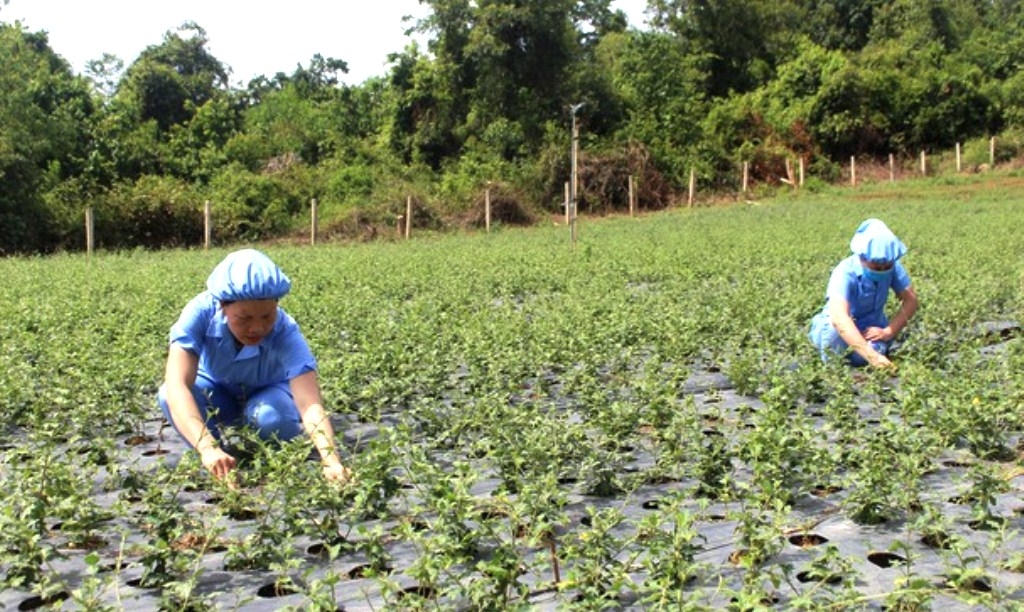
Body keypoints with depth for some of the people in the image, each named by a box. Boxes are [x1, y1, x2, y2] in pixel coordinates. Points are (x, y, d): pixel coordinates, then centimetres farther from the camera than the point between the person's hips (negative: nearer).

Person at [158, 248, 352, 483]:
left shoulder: (285, 333, -34)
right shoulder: (201, 312, -34)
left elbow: (310, 405, -46)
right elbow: (177, 385, -46)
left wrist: (331, 460, -65)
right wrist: (208, 448, -62)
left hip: (268, 394, -1)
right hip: (217, 392, 1)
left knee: (270, 417, -35)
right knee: (168, 395, -31)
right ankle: (216, 463, -5)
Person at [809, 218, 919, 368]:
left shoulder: (893, 266, -17)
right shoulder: (845, 272, -32)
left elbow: (911, 300, -11)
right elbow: (839, 318, -46)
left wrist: (888, 332, -26)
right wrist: (872, 355, -55)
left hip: (871, 330, 4)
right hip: (842, 330, -3)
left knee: (862, 358, -30)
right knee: (834, 328, -38)